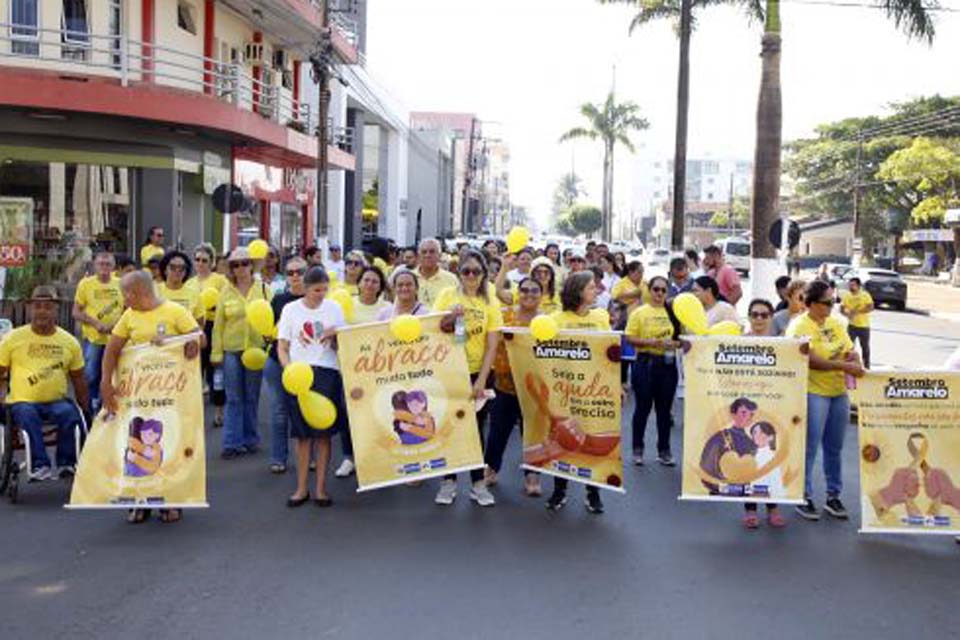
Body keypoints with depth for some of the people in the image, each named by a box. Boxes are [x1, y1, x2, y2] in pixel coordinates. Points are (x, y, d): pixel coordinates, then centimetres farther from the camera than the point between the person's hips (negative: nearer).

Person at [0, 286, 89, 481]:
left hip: (56, 401, 1)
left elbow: (78, 380, 16)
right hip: (22, 402, -1)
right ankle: (39, 465, -36)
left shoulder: (70, 342, 10)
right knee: (28, 415, -35)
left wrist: (87, 412, 14)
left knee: (70, 413, -31)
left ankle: (66, 464, -22)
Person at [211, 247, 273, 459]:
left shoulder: (263, 289, 4)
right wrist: (217, 352, -1)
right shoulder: (226, 291, 3)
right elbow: (218, 323, 3)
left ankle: (250, 439, 21)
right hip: (231, 349, 0)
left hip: (255, 348, 0)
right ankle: (232, 443, 5)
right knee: (233, 398, 1)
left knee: (251, 397, 10)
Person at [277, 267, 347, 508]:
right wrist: (289, 367, -13)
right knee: (302, 432, 3)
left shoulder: (334, 308, 7)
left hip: (327, 372, 0)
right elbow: (282, 347, 5)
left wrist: (335, 335, -11)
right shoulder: (291, 310, 5)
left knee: (324, 431, 1)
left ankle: (321, 487, 9)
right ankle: (302, 488, 12)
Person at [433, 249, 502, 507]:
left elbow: (492, 346, -4)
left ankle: (478, 483, 17)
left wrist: (481, 380, -10)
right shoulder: (447, 296, -2)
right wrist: (450, 318, -20)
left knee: (476, 428, 8)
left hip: (478, 373, 0)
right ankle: (449, 481, 19)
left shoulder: (491, 302, -1)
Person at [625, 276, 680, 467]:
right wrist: (650, 342, -19)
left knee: (665, 408, 8)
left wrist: (676, 344, -11)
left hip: (668, 363, 3)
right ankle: (637, 448, 16)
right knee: (643, 406, 3)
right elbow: (629, 338, -6)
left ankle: (664, 450, 18)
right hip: (645, 362, -3)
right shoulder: (639, 312, -1)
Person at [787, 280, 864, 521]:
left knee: (835, 448, 12)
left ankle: (834, 496, 22)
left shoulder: (836, 324, 13)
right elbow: (810, 360, -18)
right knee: (809, 448, -1)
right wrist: (843, 366, -21)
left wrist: (857, 364, -13)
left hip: (839, 392, 6)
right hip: (812, 392, -6)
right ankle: (804, 497, 9)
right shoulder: (799, 326, -8)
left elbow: (851, 352, 10)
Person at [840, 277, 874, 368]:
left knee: (865, 346, 11)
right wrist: (847, 313, -21)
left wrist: (857, 311, -26)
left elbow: (871, 308, -17)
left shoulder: (865, 295, -8)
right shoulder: (846, 295, -1)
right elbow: (841, 309, 0)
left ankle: (866, 366, 24)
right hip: (852, 325, 1)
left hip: (864, 325, -1)